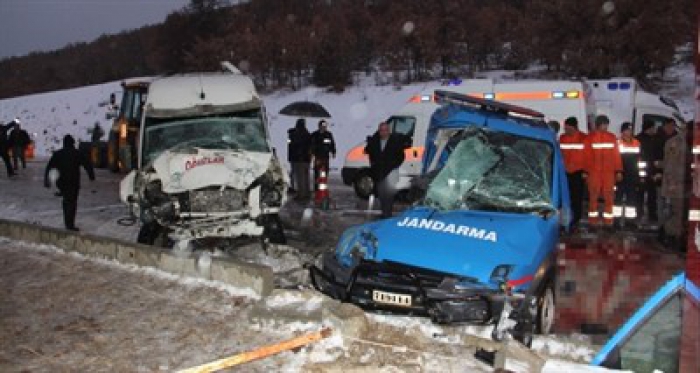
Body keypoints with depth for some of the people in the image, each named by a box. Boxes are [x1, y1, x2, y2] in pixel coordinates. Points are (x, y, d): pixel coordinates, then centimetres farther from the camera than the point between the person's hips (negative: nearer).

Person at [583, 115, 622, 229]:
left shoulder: (612, 137, 9)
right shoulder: (590, 137, 0)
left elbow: (616, 155, 8)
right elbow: (587, 155, -2)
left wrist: (618, 171, 2)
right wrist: (586, 171, -7)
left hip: (609, 172, 2)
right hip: (594, 172, -2)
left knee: (609, 197, 2)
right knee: (593, 197, 3)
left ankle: (608, 222, 8)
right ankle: (592, 222, 9)